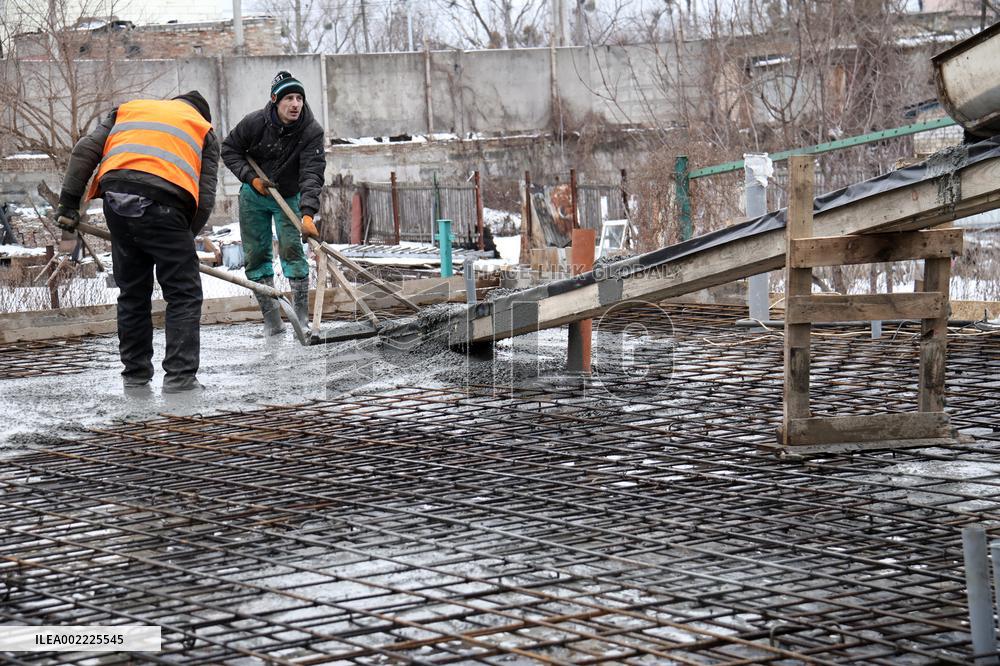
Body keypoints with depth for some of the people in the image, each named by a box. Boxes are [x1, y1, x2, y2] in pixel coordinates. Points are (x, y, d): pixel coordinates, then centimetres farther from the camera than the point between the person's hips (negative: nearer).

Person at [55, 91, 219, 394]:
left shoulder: (129, 108, 32)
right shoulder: (203, 129, 25)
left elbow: (85, 150, 17)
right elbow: (205, 197, 12)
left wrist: (69, 204, 14)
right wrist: (184, 238, 20)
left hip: (116, 197, 3)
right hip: (163, 200, -3)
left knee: (133, 292, 16)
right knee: (184, 294, 5)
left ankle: (135, 374, 23)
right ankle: (179, 376, -2)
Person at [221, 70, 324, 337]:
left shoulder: (312, 132, -24)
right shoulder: (256, 122, -20)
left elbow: (312, 174, -34)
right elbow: (229, 149, -5)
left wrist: (307, 213, -46)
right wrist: (251, 178, -18)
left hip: (289, 197, -2)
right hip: (254, 196, 2)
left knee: (291, 249, -17)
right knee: (256, 255, 1)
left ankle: (302, 315, -13)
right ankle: (271, 319, 7)